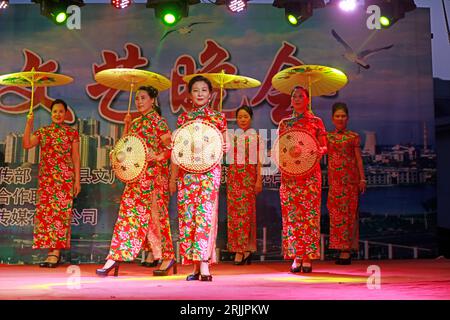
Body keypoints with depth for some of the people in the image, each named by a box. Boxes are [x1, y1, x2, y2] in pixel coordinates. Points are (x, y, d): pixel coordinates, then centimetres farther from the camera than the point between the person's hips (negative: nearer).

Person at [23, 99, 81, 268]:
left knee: (61, 211, -9)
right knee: (45, 211, -2)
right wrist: (29, 124, -7)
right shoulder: (43, 131, 13)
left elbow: (75, 158, 5)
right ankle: (54, 251, 3)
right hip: (46, 178, 3)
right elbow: (26, 144, -1)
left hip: (65, 178, -3)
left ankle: (55, 250, -8)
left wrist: (77, 180, -1)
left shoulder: (72, 132, 7)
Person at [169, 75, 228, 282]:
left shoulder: (218, 117, 8)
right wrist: (172, 177, 10)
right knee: (187, 216, 0)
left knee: (205, 214, -10)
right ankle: (196, 266, 7)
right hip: (186, 172, 3)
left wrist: (224, 148, -12)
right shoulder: (183, 118, 13)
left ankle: (204, 265, -11)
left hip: (209, 171, -2)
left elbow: (225, 146, 12)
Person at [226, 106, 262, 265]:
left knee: (246, 210, -4)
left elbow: (259, 160, 3)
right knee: (234, 210, -3)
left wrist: (259, 180, -4)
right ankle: (243, 249, 2)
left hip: (249, 176, -2)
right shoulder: (232, 136, 12)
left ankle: (242, 249, 2)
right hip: (234, 175, 2)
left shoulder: (256, 136, 6)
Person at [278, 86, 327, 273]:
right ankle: (296, 257, 5)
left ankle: (308, 257, 1)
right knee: (291, 213, -1)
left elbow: (324, 147, 6)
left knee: (309, 212, -4)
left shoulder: (316, 122, 8)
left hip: (310, 173, -2)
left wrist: (316, 151, -15)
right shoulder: (284, 123, 14)